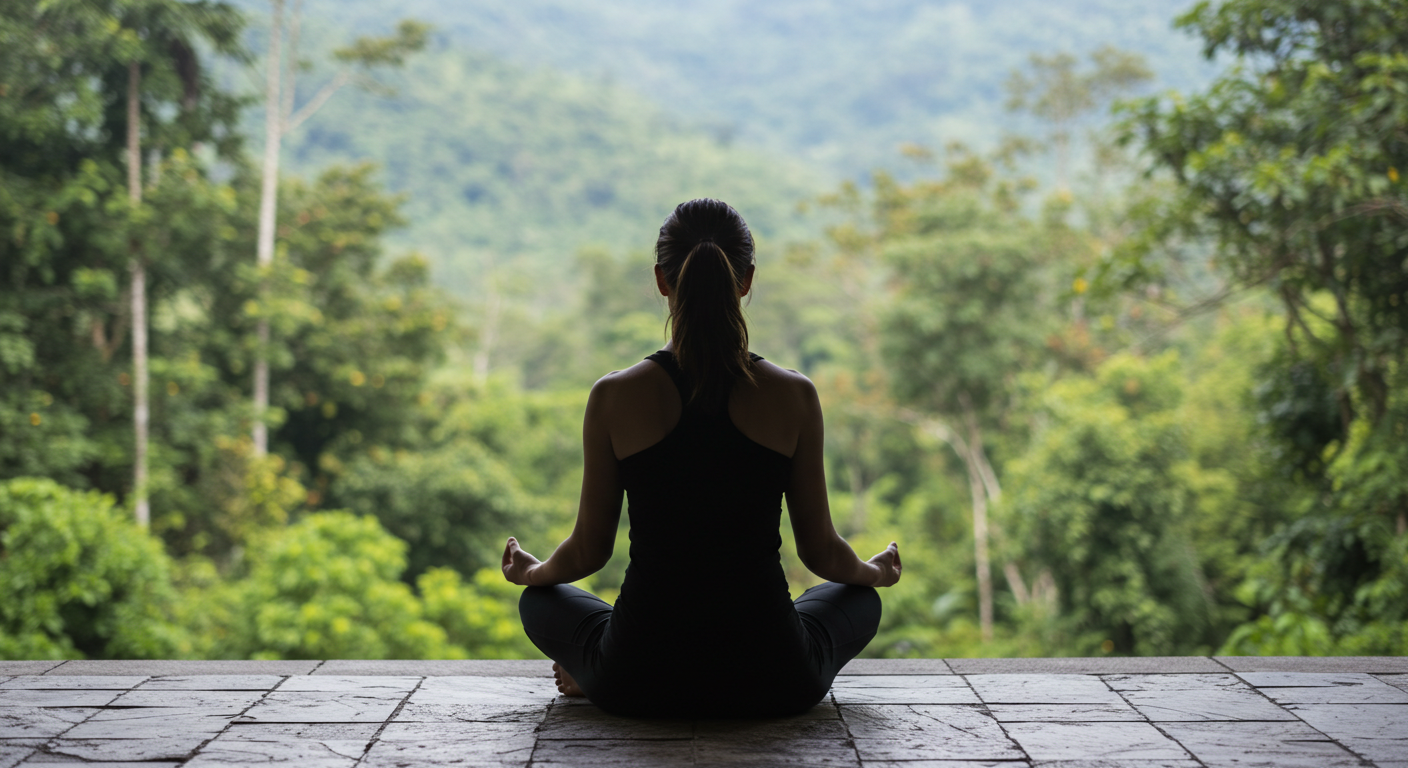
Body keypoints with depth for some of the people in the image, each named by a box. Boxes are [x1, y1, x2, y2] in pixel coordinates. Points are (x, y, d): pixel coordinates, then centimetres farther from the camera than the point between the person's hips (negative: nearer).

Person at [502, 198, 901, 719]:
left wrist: (530, 572, 26)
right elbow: (820, 551, 3)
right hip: (772, 688, 0)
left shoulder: (614, 397, -7)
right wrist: (875, 571, 27)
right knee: (860, 597, 33)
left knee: (541, 602, 33)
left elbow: (589, 550, 2)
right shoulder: (795, 396, -6)